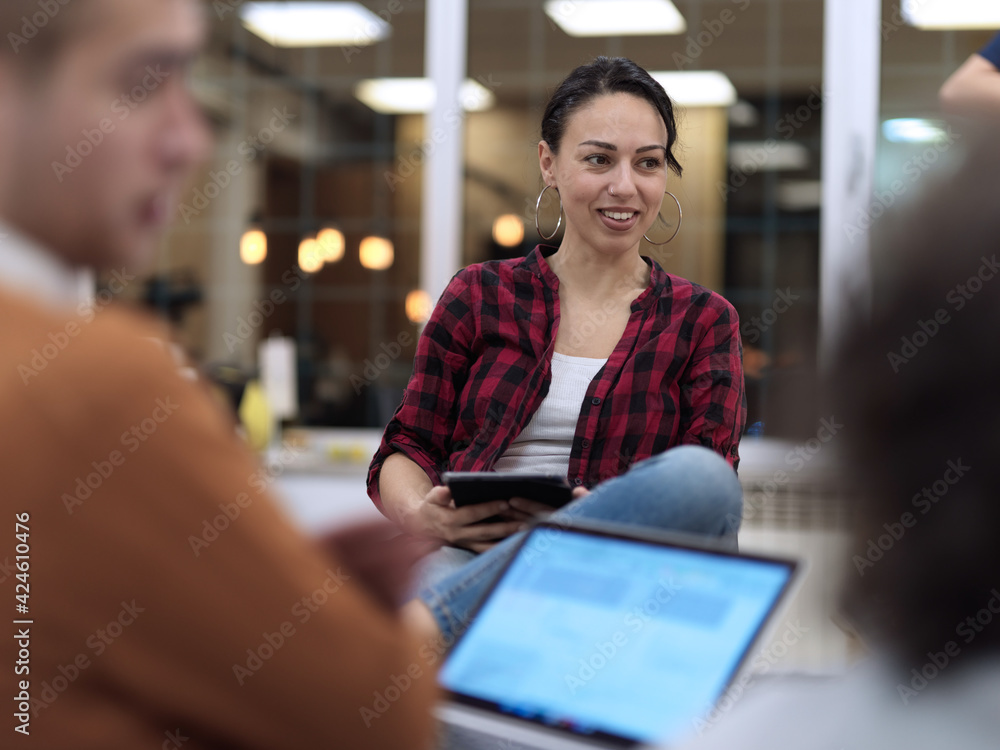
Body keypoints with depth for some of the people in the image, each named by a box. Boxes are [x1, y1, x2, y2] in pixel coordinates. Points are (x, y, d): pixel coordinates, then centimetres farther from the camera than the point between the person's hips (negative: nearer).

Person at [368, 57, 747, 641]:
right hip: (475, 556, -3)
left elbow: (708, 489, 3)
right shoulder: (480, 295, 17)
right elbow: (406, 450, 14)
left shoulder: (703, 321, 16)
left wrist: (605, 519, -19)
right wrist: (421, 514, -12)